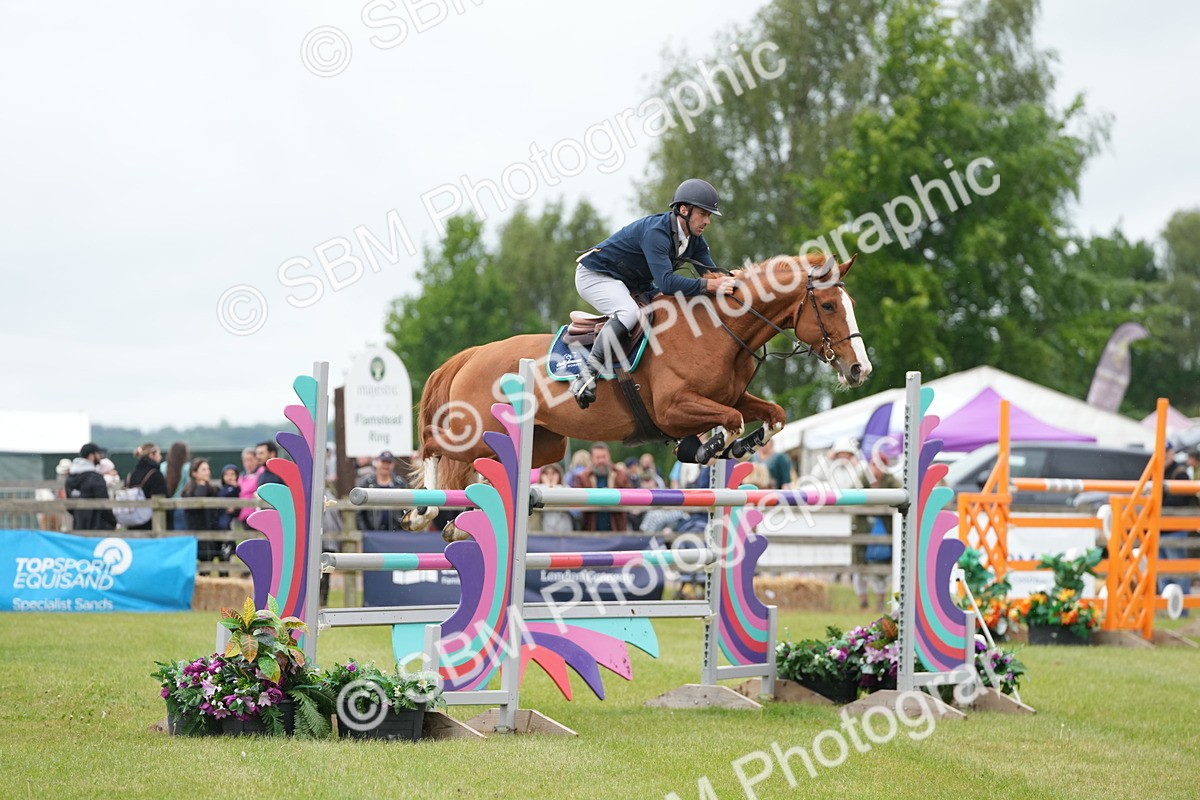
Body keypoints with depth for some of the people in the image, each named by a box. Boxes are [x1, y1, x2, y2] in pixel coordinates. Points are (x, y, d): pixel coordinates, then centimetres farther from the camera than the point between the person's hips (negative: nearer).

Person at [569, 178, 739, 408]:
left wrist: (727, 282, -27)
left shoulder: (695, 240, -3)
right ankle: (587, 373, -32)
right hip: (595, 275, -9)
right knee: (629, 312, -36)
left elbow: (712, 274, -4)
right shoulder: (656, 232, -32)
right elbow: (666, 283, -41)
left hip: (633, 285, 10)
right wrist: (710, 285, -46)